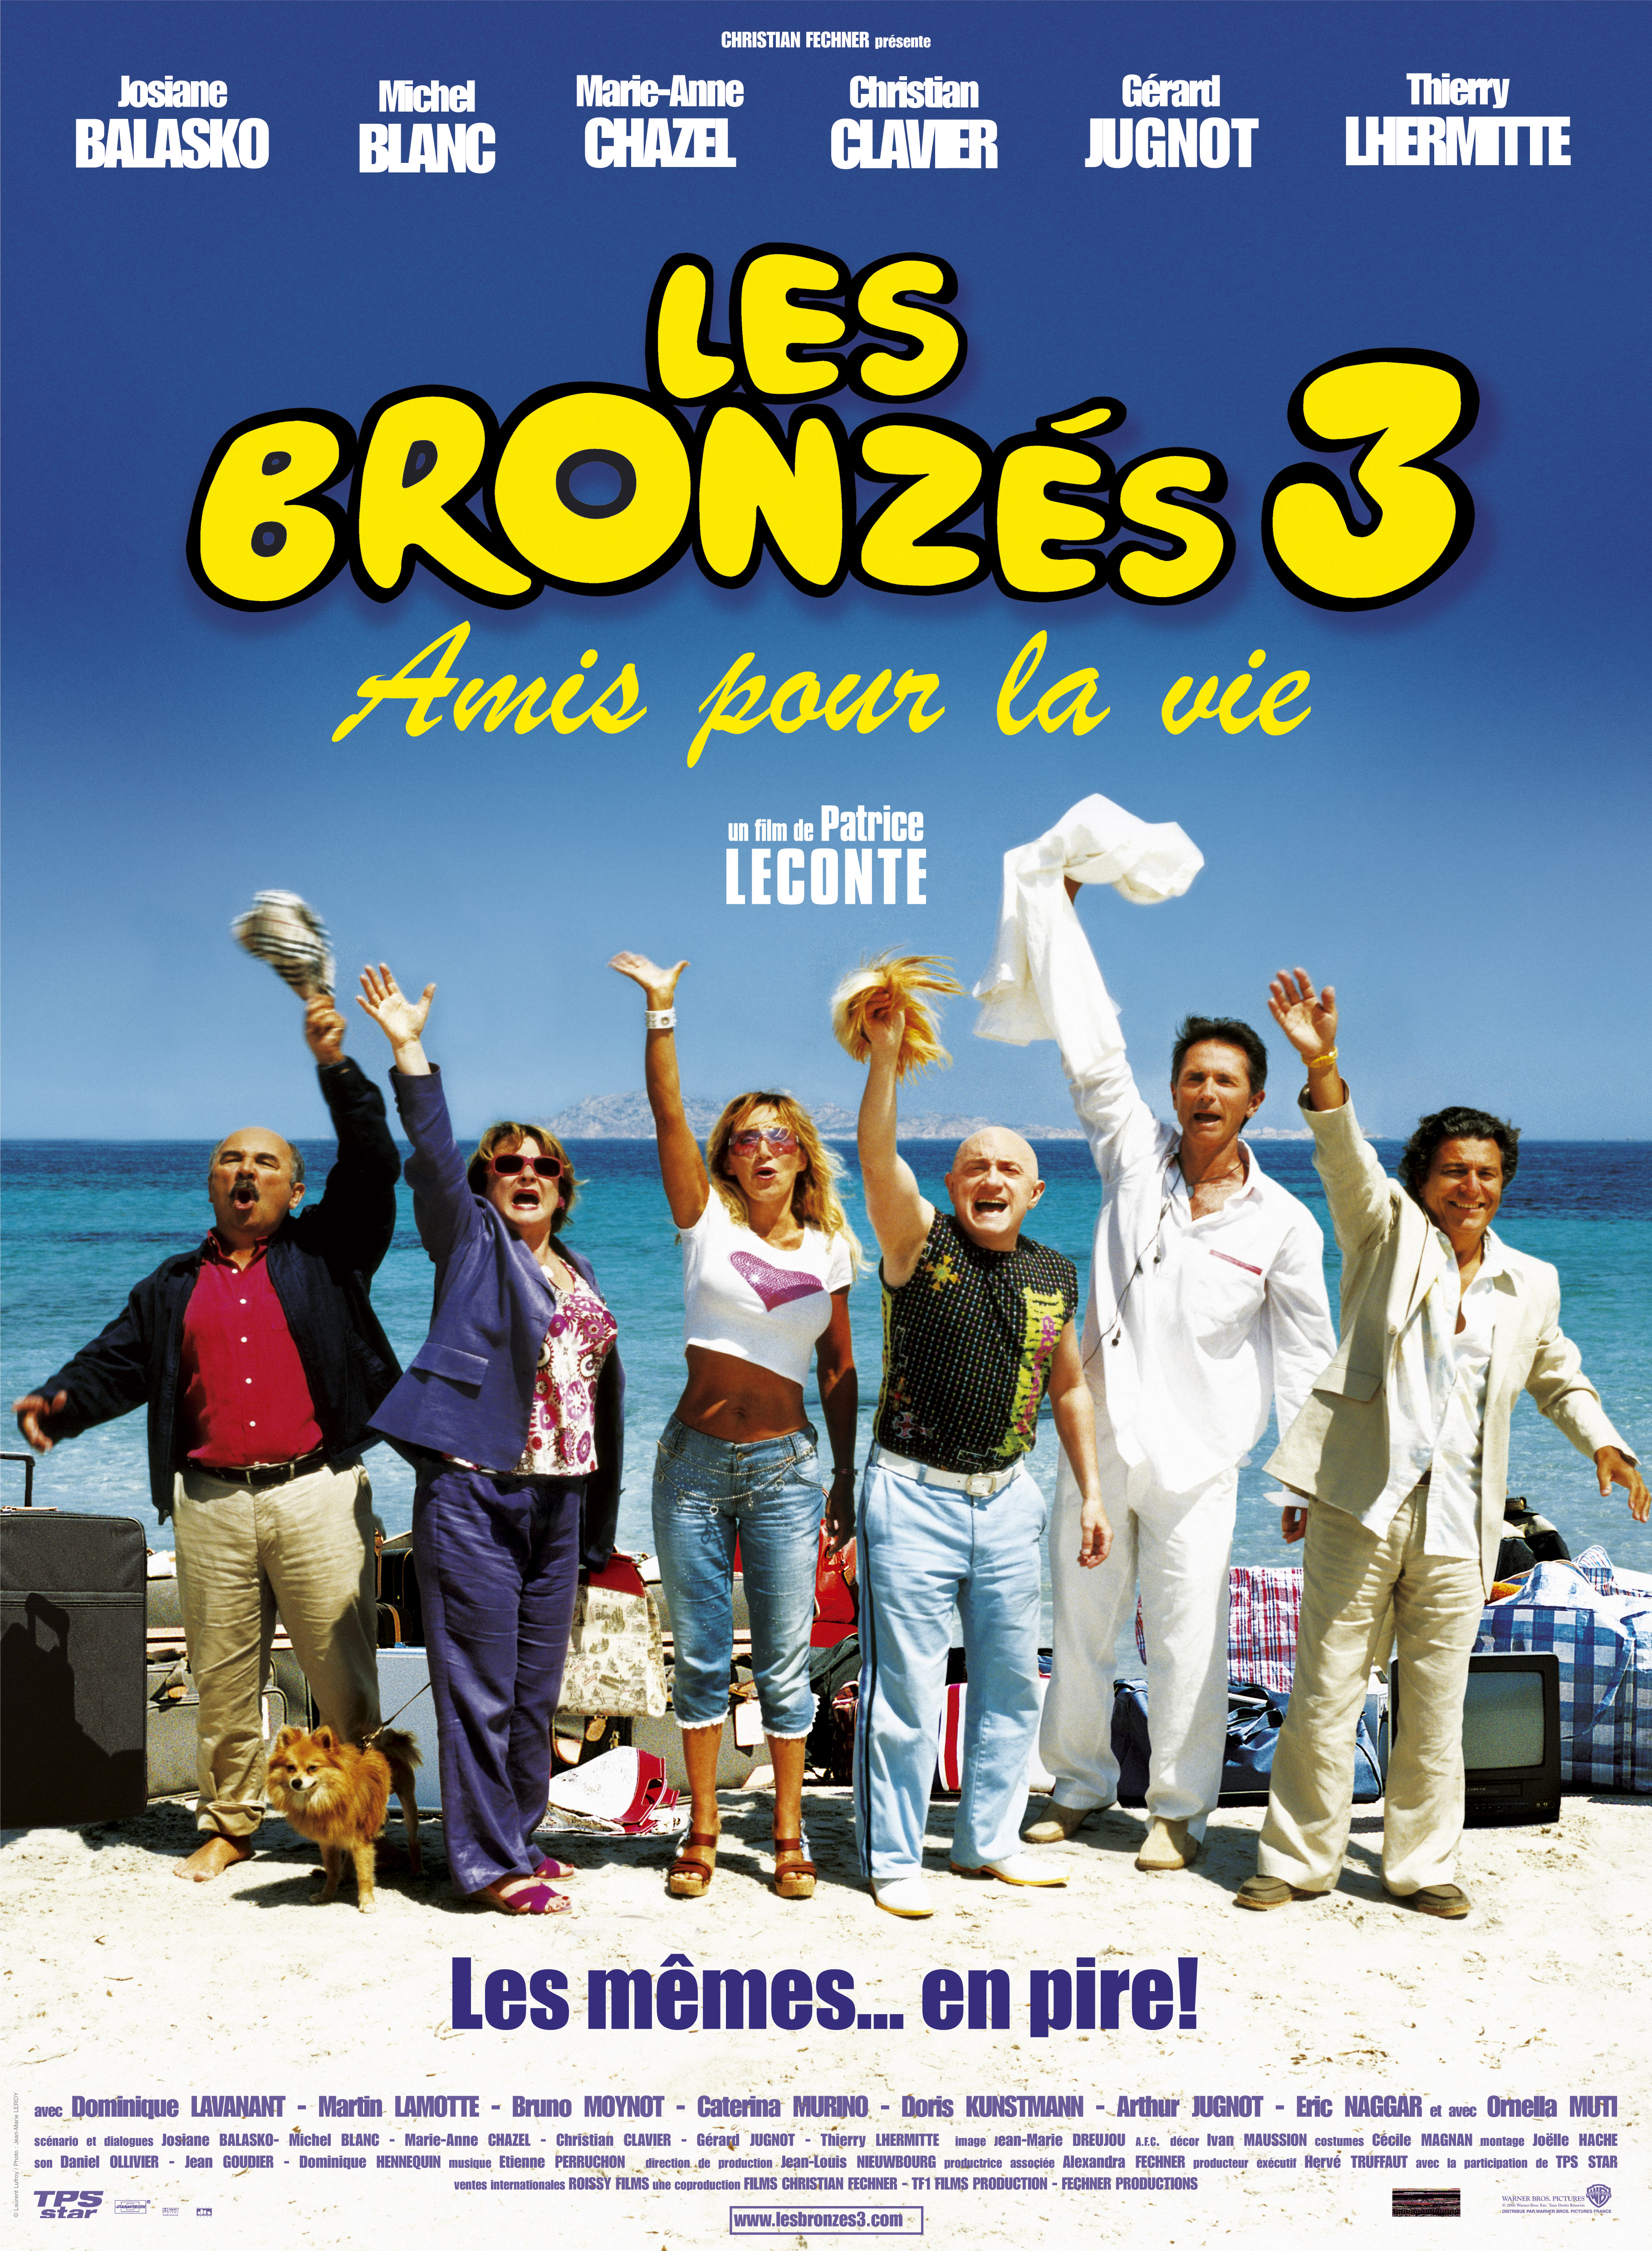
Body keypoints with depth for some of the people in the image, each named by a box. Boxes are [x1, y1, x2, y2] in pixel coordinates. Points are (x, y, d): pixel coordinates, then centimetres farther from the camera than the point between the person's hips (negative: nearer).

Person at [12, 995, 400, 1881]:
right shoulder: (174, 1285, 18)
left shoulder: (326, 1252, 9)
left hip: (317, 1493, -3)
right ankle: (228, 1824, 22)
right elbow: (118, 1361, 14)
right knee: (222, 1674, 9)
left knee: (343, 1667, -1)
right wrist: (59, 1403, -7)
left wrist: (336, 1066, -12)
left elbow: (373, 1167, -2)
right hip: (209, 1501, 3)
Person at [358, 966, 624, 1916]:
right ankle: (488, 1861, 4)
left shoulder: (580, 1275, 19)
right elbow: (433, 1152, -13)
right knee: (480, 1686, -4)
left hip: (558, 1499, 6)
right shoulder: (471, 1240, 4)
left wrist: (599, 1526, 19)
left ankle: (518, 1836, 23)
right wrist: (410, 1052, -25)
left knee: (537, 1692, 11)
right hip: (474, 1491, -6)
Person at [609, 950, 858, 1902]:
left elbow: (839, 1370, 10)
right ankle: (703, 1833, 19)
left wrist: (847, 1479, 7)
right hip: (695, 1459, 0)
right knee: (701, 1659, 7)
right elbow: (668, 1115, -9)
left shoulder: (828, 1249, 7)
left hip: (786, 1465, 0)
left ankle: (790, 1837, 16)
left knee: (784, 1662, 4)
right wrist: (662, 1012, -16)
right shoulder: (707, 1219, 3)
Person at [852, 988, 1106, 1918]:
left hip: (1009, 1495, 5)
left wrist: (1092, 1491, 13)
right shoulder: (921, 1242, -6)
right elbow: (879, 1159, -25)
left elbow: (1070, 1387, 16)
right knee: (906, 1685, -1)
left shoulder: (1056, 1275, 7)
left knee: (1012, 1678, 13)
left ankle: (989, 1840, 30)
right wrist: (886, 1052, -35)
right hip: (915, 1494, -5)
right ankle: (894, 1859, 13)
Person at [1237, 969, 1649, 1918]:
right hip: (1362, 1506, -3)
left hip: (1458, 1524, 3)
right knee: (1325, 1694, 2)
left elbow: (1557, 1373, 31)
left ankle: (1424, 1864, 23)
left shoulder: (1533, 1283, 15)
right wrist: (1324, 1069, -30)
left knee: (1438, 1706, 8)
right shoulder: (1390, 1233, 4)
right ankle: (1299, 1858, 15)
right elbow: (1347, 1159, -13)